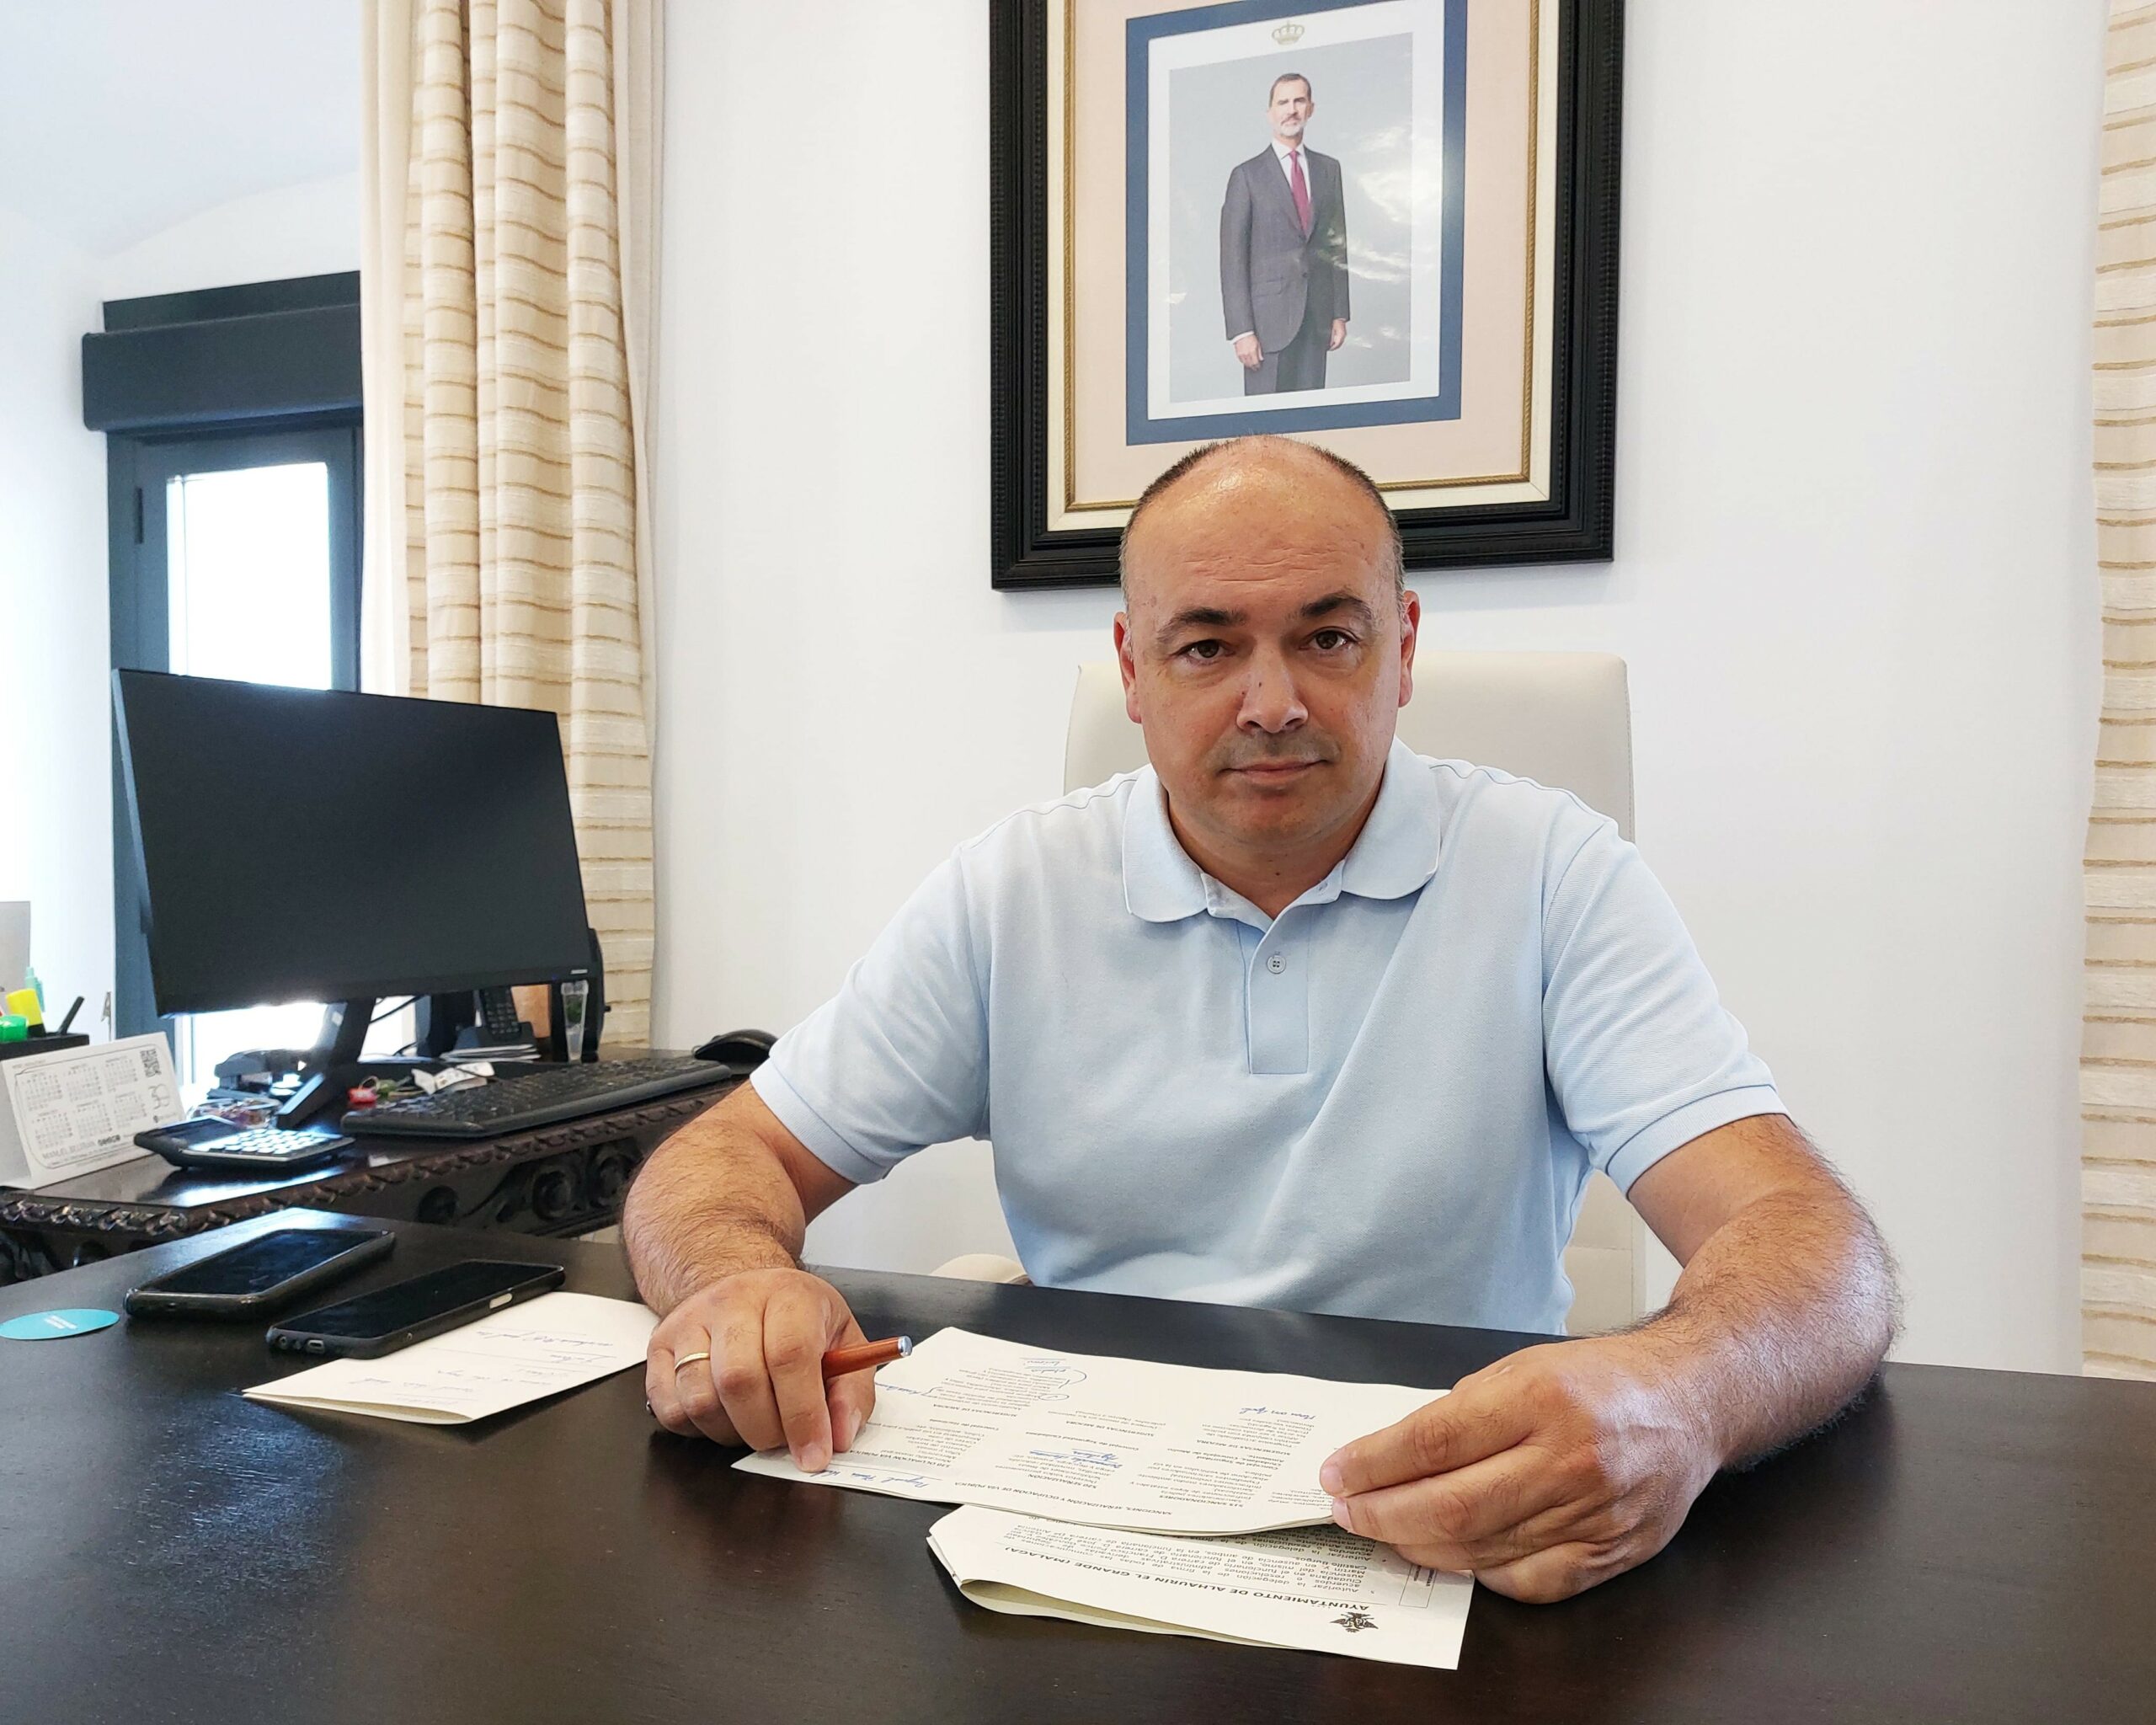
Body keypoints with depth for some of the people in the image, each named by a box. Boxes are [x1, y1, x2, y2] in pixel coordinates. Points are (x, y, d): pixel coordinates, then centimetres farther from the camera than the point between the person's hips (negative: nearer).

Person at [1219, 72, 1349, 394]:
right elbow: (1233, 258, -4)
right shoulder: (1247, 175, -1)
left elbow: (1338, 244, 15)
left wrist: (1340, 313, 8)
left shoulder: (1328, 169, 13)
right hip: (1269, 318, -4)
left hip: (1318, 317, 4)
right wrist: (1241, 330, -11)